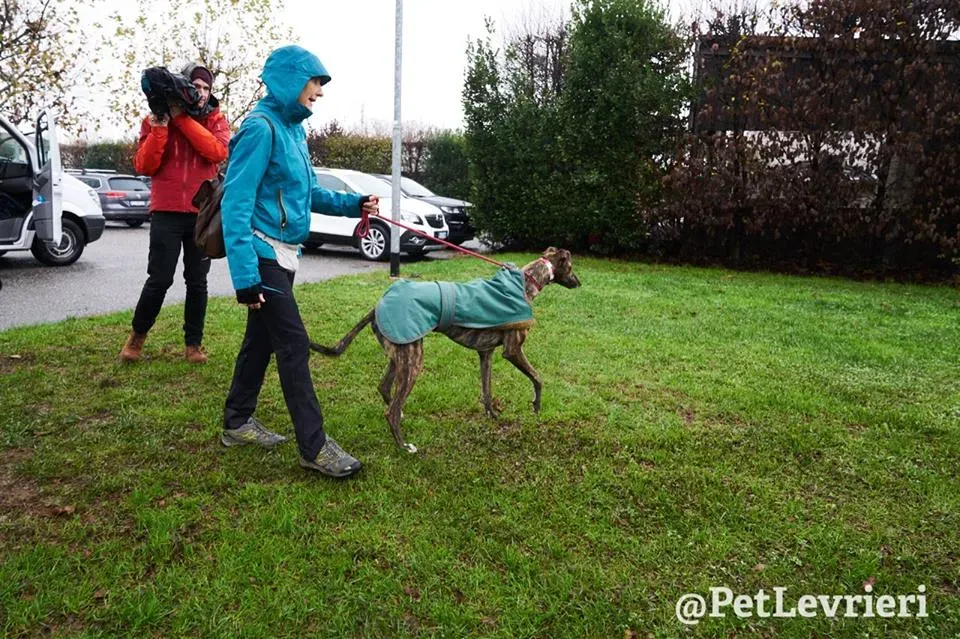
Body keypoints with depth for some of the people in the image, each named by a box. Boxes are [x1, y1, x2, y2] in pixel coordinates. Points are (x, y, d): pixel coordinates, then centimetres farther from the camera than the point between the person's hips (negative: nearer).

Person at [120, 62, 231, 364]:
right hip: (166, 212, -1)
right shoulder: (155, 120, 5)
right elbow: (144, 167, -5)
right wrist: (159, 127, -15)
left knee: (197, 282, 6)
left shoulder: (216, 121, 6)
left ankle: (193, 343, 17)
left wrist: (183, 118, -16)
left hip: (203, 213, 1)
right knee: (160, 279, -2)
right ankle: (137, 335, 20)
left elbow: (218, 152, -15)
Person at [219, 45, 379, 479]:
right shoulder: (261, 128, -16)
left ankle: (237, 423, 32)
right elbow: (236, 204, -20)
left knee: (261, 340, 16)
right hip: (263, 255, -9)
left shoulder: (293, 127, 12)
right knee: (294, 346, -8)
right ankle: (314, 446, 0)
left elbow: (308, 193, 18)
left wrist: (353, 204, 3)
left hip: (282, 256, 9)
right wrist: (244, 274, -25)